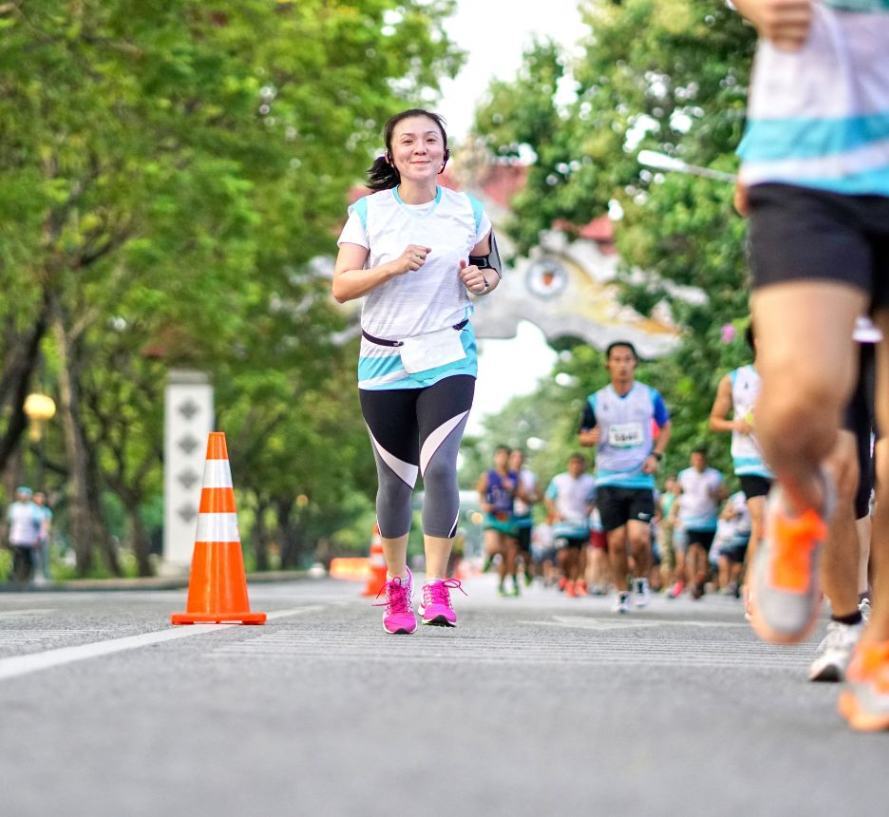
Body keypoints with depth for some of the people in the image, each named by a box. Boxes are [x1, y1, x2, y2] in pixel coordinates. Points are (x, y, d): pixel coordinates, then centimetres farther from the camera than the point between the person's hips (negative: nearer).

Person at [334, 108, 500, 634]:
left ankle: (438, 589, -14)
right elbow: (341, 286, -6)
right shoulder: (368, 211, -1)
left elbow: (491, 268, 17)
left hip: (449, 358, -1)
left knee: (439, 464, -20)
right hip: (384, 364, 1)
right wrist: (394, 266, -21)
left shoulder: (469, 211, 2)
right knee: (395, 480, 8)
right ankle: (396, 583, 30)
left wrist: (484, 279, -6)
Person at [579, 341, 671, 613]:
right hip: (608, 481, 1)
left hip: (641, 480, -1)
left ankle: (642, 580, 13)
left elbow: (665, 427, 15)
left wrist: (656, 455, -1)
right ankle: (622, 594, 17)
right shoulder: (596, 401, 2)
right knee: (617, 542, 0)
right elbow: (582, 436, 12)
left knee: (639, 538, -15)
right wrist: (591, 438, -13)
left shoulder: (650, 397, 1)